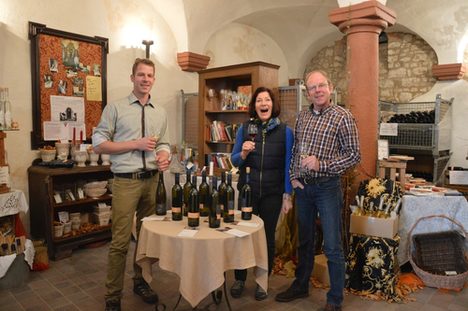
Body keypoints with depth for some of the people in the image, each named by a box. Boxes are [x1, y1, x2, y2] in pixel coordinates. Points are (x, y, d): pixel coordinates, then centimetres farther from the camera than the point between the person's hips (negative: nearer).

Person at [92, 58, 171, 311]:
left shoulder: (160, 112, 12)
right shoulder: (115, 108, -2)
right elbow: (98, 144, -5)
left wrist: (164, 156, -8)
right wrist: (135, 144, -13)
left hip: (151, 180, 5)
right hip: (125, 181, -4)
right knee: (120, 241, -1)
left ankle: (140, 281, 32)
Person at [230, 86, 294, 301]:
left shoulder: (285, 132, -4)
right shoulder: (244, 128, 0)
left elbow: (288, 166, -2)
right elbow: (234, 161, 5)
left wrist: (287, 195, -3)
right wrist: (243, 153, -17)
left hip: (273, 193, -1)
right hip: (247, 190, 1)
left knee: (267, 237, 11)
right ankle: (239, 279, 28)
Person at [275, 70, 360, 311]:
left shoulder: (342, 117, -9)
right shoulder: (302, 117, 8)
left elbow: (354, 155, -10)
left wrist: (321, 165, -20)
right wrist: (293, 176, 2)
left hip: (327, 187, -5)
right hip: (302, 187, 5)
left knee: (332, 247, 2)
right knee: (304, 241, 18)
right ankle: (300, 286, 35)